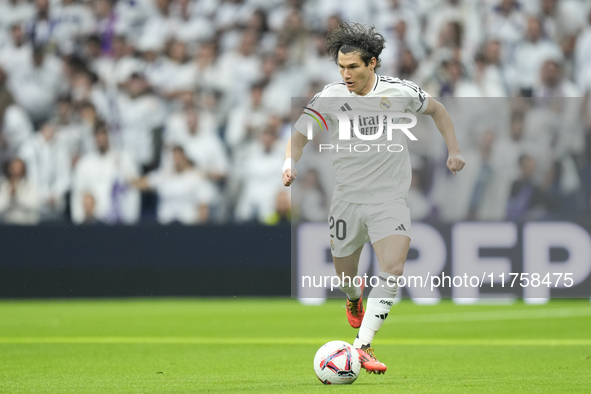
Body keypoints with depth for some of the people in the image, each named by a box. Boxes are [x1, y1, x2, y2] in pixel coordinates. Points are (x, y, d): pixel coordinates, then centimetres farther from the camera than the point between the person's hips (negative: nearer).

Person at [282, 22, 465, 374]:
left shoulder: (399, 92, -8)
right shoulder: (330, 97, -9)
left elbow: (437, 110, 11)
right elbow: (300, 134, 0)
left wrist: (454, 151, 3)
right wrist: (290, 163, -21)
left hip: (390, 200, -1)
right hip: (347, 200, 1)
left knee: (393, 269, -23)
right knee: (345, 275, 13)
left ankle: (363, 346, -21)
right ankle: (354, 299, 52)